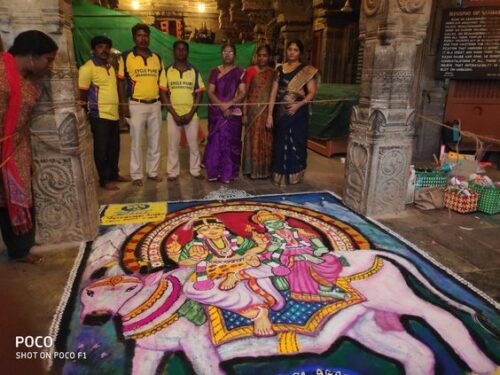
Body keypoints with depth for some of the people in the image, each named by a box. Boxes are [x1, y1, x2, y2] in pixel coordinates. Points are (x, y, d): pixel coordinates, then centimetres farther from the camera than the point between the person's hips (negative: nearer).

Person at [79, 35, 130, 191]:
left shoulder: (111, 67, 15)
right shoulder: (87, 68, -9)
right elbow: (82, 94, -9)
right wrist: (91, 108, -1)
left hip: (114, 114, 7)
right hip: (99, 115, -7)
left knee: (114, 148, 14)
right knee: (101, 149, 0)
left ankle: (114, 174, 27)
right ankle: (104, 180, 9)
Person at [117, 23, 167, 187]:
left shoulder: (157, 58, 9)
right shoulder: (126, 57, -2)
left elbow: (162, 83, 9)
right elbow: (121, 81, 0)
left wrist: (166, 103, 4)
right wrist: (123, 103, -7)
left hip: (155, 105, 4)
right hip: (136, 105, -4)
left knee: (155, 141, 10)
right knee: (137, 141, 2)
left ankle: (153, 171, 23)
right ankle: (136, 175, 12)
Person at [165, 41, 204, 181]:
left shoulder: (194, 72, 5)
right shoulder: (167, 72, 3)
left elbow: (199, 94, 3)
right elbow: (164, 95, 1)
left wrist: (190, 114, -8)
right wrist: (175, 114, -9)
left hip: (191, 115, 0)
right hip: (173, 115, 0)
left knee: (193, 143, 4)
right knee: (173, 145, 3)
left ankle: (195, 171, 15)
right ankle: (172, 172, 12)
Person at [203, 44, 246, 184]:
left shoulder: (240, 72, 5)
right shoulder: (215, 71, 8)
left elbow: (242, 93, -3)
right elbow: (210, 92, 1)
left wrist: (229, 104, -17)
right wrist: (221, 106, -13)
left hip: (233, 112, -1)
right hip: (216, 112, 1)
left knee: (231, 141, -1)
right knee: (216, 140, -2)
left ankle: (228, 173, 6)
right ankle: (214, 172, 5)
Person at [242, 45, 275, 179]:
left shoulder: (273, 72, 7)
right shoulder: (251, 70, -1)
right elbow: (245, 93, -2)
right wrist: (244, 113, -8)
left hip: (268, 111, 2)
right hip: (253, 110, -2)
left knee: (267, 141, 6)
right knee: (253, 139, 3)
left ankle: (266, 169, 18)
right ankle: (253, 169, 14)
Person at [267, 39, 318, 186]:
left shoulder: (307, 70, 0)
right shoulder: (280, 69, 8)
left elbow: (312, 92, -6)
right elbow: (273, 93, 4)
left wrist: (299, 104, -22)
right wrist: (270, 114, -2)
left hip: (298, 113, -3)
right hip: (281, 112, 3)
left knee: (295, 143, 3)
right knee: (281, 143, 7)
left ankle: (294, 174, 18)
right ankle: (280, 175, 18)